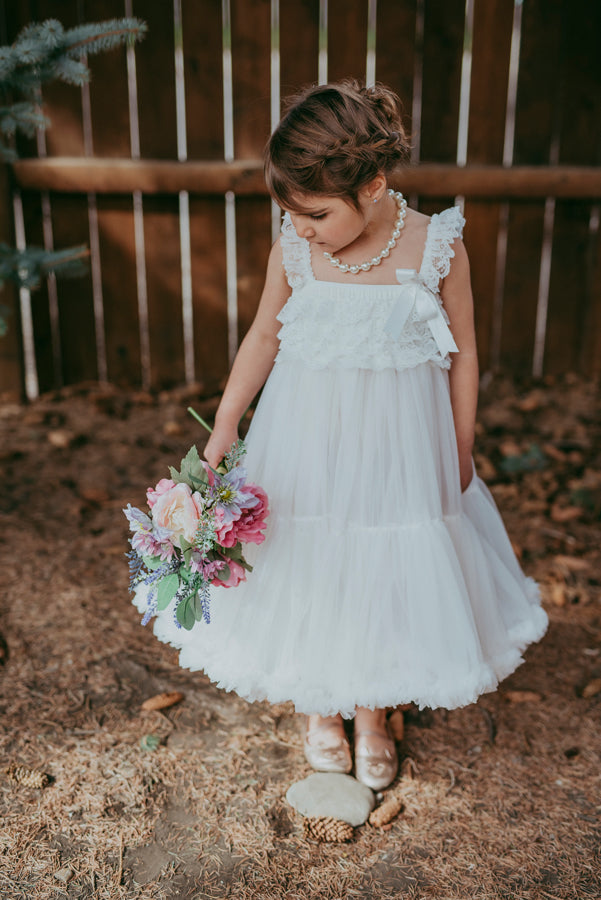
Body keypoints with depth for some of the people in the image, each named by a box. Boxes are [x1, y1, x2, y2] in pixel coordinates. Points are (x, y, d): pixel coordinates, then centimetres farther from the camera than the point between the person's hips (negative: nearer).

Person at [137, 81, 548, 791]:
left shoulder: (437, 247, -13)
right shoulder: (293, 250, -9)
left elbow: (461, 353, -2)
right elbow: (263, 339, 3)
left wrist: (460, 452, 4)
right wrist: (221, 432, 2)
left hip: (398, 444, -1)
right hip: (304, 440, 2)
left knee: (385, 576, 12)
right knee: (306, 573, 13)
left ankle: (371, 716, 39)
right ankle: (318, 707, 41)